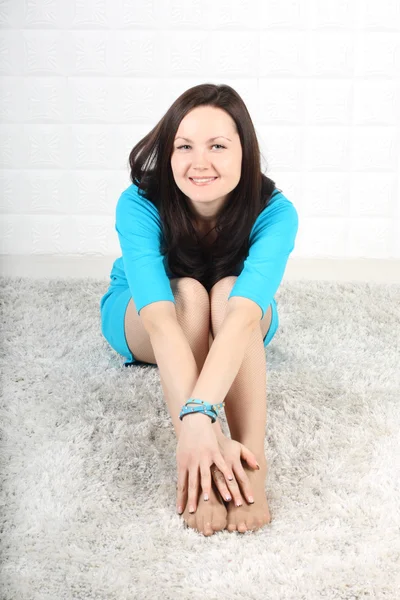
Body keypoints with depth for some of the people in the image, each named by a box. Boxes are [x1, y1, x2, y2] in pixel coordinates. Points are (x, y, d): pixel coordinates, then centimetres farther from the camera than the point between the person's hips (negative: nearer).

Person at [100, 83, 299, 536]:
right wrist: (194, 424, -59)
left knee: (227, 290, -34)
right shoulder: (140, 205, -33)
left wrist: (200, 410, -62)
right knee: (188, 293, -34)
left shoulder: (274, 213, -32)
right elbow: (159, 317, -46)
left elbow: (243, 313, -47)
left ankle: (251, 459, -43)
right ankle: (199, 466, -45)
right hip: (139, 321, 0)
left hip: (240, 329, 1)